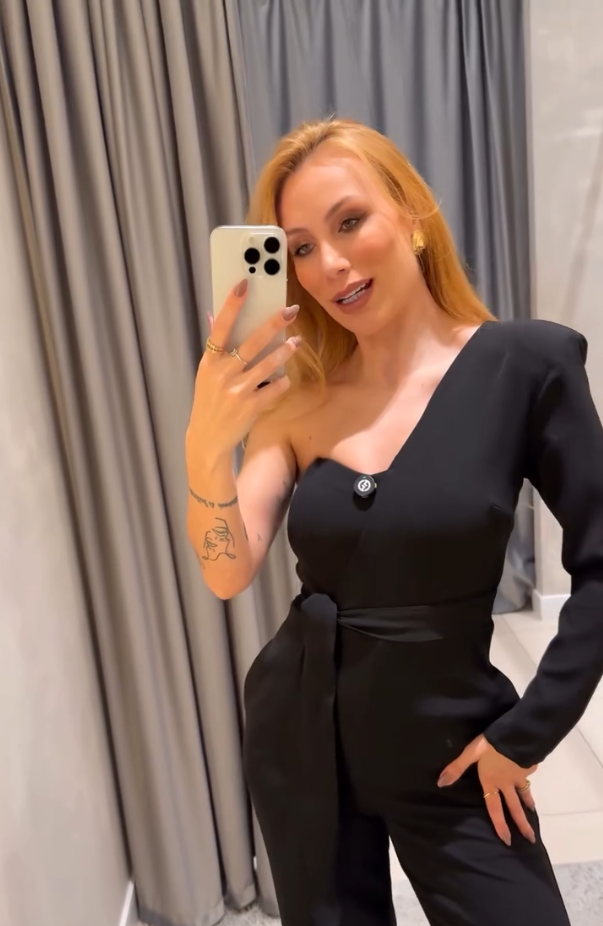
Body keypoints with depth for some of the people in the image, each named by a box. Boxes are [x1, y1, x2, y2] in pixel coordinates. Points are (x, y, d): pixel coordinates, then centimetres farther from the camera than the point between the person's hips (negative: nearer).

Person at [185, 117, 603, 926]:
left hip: (448, 749, -2)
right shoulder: (298, 398, -4)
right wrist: (205, 449, -31)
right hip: (300, 738, 3)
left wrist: (523, 734, -11)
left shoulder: (526, 365, -14)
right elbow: (229, 574, -14)